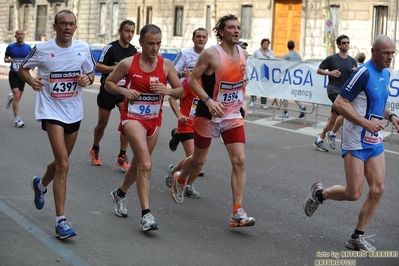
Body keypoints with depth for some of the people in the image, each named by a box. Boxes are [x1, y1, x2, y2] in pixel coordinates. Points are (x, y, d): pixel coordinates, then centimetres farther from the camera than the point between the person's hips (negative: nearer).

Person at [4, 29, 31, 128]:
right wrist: (7, 60, -14)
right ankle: (17, 119, -10)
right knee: (17, 96, -15)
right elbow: (5, 58, 9)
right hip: (13, 74, -3)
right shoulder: (10, 47, -1)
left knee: (18, 97, 11)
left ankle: (11, 97, 49)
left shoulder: (28, 48, 4)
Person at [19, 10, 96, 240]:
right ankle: (61, 221, -13)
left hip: (74, 112, 5)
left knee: (61, 162, 19)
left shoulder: (83, 49, 0)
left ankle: (41, 184, 54)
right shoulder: (42, 49, -7)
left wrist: (87, 79, -11)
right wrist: (31, 81, -14)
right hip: (52, 111, -5)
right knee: (63, 165, -17)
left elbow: (90, 74, 12)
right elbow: (23, 69, 7)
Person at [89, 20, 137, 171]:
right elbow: (98, 67, -16)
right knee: (102, 123, 9)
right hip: (108, 89, -3)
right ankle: (95, 150, 37)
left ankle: (122, 157, -7)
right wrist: (117, 68, -24)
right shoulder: (110, 48, -12)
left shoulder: (134, 51, 3)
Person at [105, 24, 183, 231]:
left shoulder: (166, 65, -2)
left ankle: (120, 193, 46)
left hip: (154, 120, 5)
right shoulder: (128, 64, -8)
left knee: (139, 163, 19)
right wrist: (123, 91, -15)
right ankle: (146, 214, -20)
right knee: (145, 164, -20)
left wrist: (167, 90, -18)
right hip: (133, 118, -4)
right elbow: (108, 83, 4)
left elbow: (180, 91, 3)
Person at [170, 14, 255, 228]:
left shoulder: (242, 53, 4)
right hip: (209, 114, -4)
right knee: (199, 159, 12)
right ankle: (179, 180, 47)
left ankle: (237, 213, -9)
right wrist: (209, 100, -27)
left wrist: (243, 100, 7)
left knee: (239, 160, -9)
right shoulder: (211, 54, -16)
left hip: (233, 115, 4)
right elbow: (192, 80, -14)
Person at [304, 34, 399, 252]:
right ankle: (319, 193, 24)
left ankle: (357, 237, 13)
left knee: (377, 189, 2)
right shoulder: (364, 73, -18)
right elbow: (339, 104, -20)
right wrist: (366, 123, -25)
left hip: (375, 142, 8)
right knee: (353, 193, -6)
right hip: (356, 142, -8)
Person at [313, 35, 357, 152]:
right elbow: (319, 70, 3)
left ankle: (319, 140, 22)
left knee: (333, 120, 9)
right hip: (334, 90, -5)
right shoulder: (331, 59, -3)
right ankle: (332, 134, -4)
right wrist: (330, 73, -14)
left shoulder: (352, 61, 9)